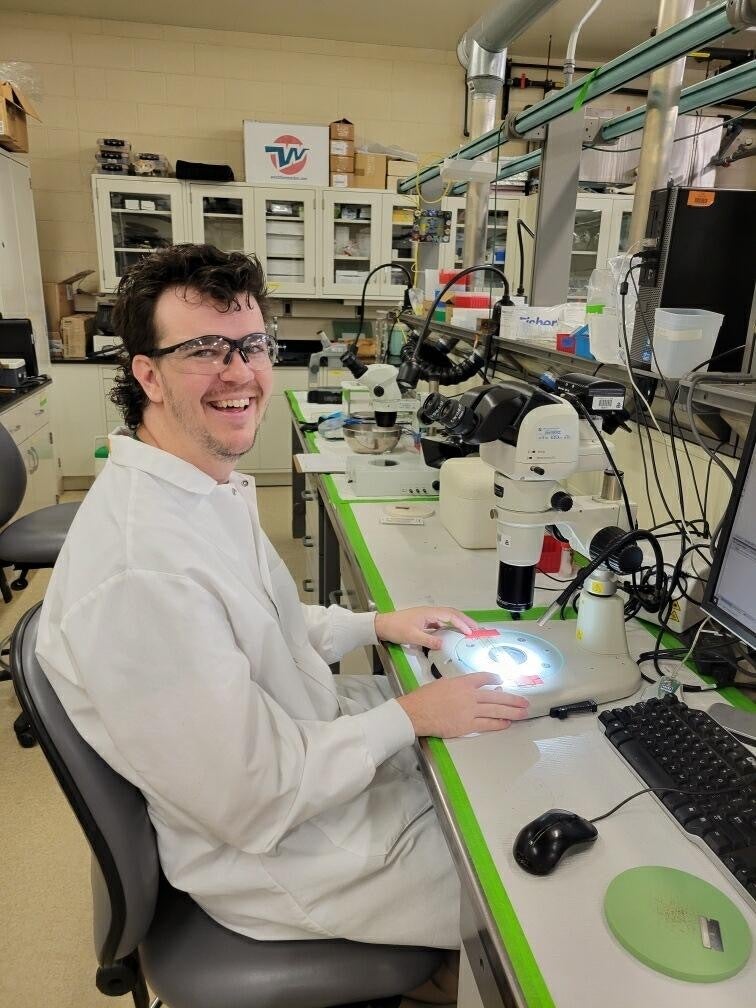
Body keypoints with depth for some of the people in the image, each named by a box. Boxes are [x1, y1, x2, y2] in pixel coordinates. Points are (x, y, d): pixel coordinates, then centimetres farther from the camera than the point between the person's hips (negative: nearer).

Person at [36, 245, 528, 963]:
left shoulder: (212, 486, -3)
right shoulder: (142, 569, -35)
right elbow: (259, 805, -28)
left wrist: (376, 624, 3)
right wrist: (409, 716, -18)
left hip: (310, 731, 9)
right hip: (279, 854, -8)